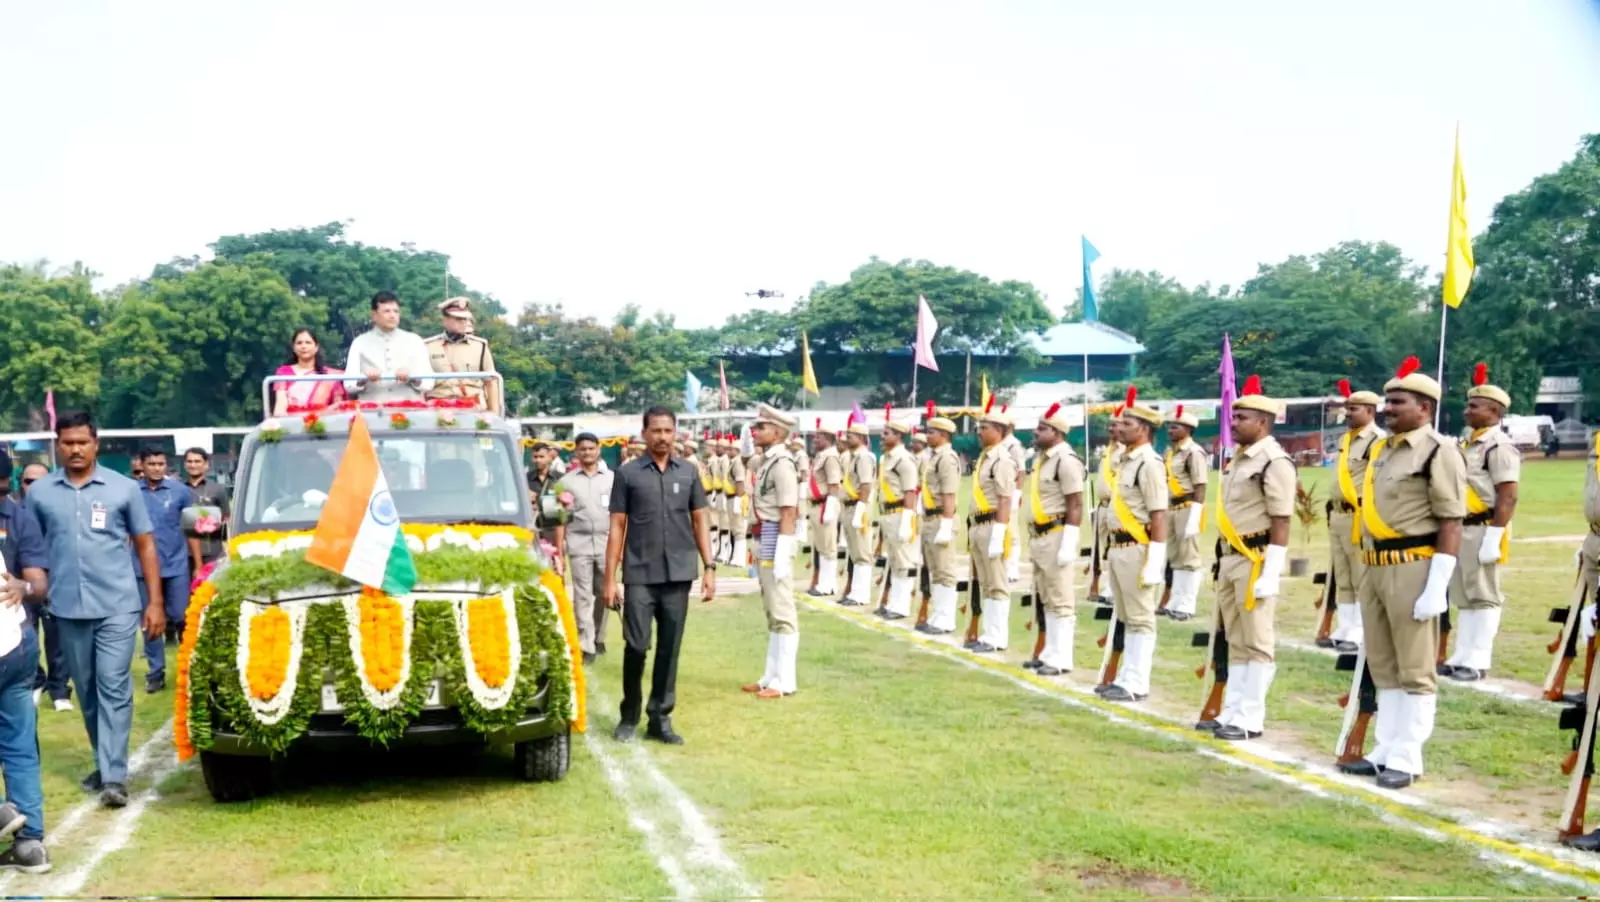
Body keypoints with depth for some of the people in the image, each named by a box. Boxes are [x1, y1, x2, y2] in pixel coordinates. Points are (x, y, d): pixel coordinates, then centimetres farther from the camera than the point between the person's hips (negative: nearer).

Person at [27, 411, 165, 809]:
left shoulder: (124, 488, 1)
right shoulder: (39, 492, 5)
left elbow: (145, 545, 5)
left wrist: (155, 602, 0)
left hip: (117, 606, -2)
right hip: (68, 609, 2)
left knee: (114, 689, -6)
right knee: (87, 692, 12)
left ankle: (114, 777, -8)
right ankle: (106, 764, 25)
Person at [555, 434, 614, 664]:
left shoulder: (612, 478, 7)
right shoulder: (567, 481, 6)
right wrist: (559, 551, 1)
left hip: (605, 542, 1)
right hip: (578, 544, -1)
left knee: (603, 594, 7)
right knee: (582, 596, -4)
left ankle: (599, 639, 24)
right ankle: (586, 647, -6)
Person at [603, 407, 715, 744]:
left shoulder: (688, 473, 8)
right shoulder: (628, 473, 1)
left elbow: (699, 521, 12)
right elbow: (617, 527, 1)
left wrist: (709, 567, 4)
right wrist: (610, 578, -3)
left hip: (678, 575, 2)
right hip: (640, 575, -2)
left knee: (669, 650, 6)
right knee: (636, 646, -3)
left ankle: (660, 718, 15)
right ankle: (629, 715, 16)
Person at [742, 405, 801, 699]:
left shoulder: (782, 464, -16)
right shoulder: (767, 461, 13)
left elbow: (789, 514, -20)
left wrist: (781, 555, -22)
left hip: (776, 542, -10)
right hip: (765, 541, 10)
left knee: (782, 614, -4)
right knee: (772, 613, 15)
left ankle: (784, 682, 2)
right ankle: (771, 677, 23)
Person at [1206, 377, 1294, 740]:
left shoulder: (1275, 462, -14)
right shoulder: (1239, 459, 14)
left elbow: (1281, 522, -18)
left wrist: (1270, 573, -21)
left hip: (1256, 560, -9)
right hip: (1231, 559, 9)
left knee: (1256, 643, -2)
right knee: (1235, 641, 13)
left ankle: (1250, 719, 3)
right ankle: (1233, 711, 20)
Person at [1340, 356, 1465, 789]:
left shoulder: (1439, 451, -11)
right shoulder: (1381, 449, 14)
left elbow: (1451, 524, -14)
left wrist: (1436, 587, -19)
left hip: (1413, 569, -8)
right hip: (1375, 569, 9)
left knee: (1415, 671, 0)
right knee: (1383, 668, 14)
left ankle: (1406, 760, 6)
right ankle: (1385, 752, 23)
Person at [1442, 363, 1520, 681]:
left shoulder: (1499, 446, -12)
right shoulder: (1470, 444, 17)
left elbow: (1508, 498, -19)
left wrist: (1493, 538, -23)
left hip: (1482, 531, -9)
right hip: (1462, 530, 9)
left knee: (1483, 596, -3)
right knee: (1465, 596, 13)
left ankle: (1478, 661, 1)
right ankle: (1462, 657, 19)